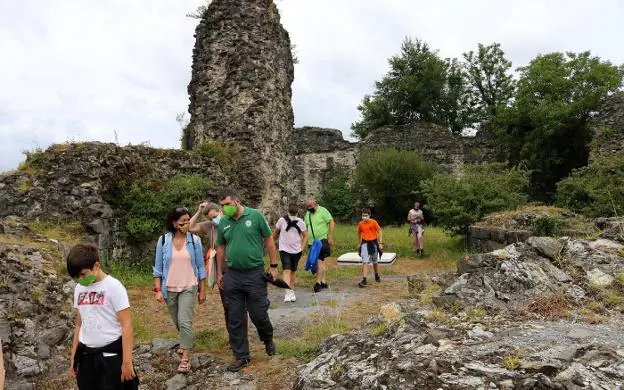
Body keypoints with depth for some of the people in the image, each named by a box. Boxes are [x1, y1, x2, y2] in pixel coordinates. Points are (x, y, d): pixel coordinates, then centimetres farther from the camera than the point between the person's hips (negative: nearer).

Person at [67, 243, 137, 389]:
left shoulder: (113, 287, -13)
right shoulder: (79, 288, 5)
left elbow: (126, 325, -14)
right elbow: (79, 324, 15)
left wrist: (127, 362, -16)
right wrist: (73, 356, 16)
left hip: (110, 354, -5)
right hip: (85, 355, 5)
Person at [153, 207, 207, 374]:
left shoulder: (195, 240, -7)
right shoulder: (163, 240, -6)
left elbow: (200, 267, -1)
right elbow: (158, 267, 0)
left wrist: (202, 290, 2)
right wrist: (158, 289, -5)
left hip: (189, 288, -2)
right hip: (169, 289, 2)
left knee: (185, 322, -11)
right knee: (178, 322, 17)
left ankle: (185, 358, 0)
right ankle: (186, 343, 44)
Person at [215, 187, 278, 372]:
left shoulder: (255, 216, -8)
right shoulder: (223, 222, 3)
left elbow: (269, 240, -3)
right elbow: (220, 248, 13)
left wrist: (273, 266, -3)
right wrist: (219, 273, 13)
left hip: (255, 274, -3)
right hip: (232, 276, 4)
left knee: (258, 314, 3)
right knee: (234, 319, 8)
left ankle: (268, 339, 36)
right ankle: (241, 357, 23)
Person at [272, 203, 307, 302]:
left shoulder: (300, 222, -2)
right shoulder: (282, 220, -8)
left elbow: (305, 236, 7)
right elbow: (275, 232, 9)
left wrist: (302, 248, -2)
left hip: (296, 251, 3)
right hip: (284, 250, -2)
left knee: (293, 271, 13)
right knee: (287, 270, -16)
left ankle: (292, 292, 26)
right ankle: (288, 294, -23)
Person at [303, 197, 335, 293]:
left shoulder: (322, 211, -7)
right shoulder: (307, 214, 12)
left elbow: (332, 223, -10)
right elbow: (305, 227, 19)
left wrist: (330, 238, -14)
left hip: (322, 240, -6)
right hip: (312, 242, 6)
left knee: (320, 261, -13)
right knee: (320, 261, 10)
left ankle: (318, 283, -11)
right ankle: (323, 282, 16)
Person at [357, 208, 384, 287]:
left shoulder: (373, 222, -9)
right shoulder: (360, 224, -1)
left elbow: (379, 231, -4)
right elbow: (359, 233, 14)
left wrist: (380, 243, -9)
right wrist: (359, 243, 19)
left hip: (373, 243, -1)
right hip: (365, 243, 1)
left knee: (375, 261, 15)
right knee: (365, 262, -11)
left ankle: (377, 276, 39)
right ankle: (364, 280, -14)